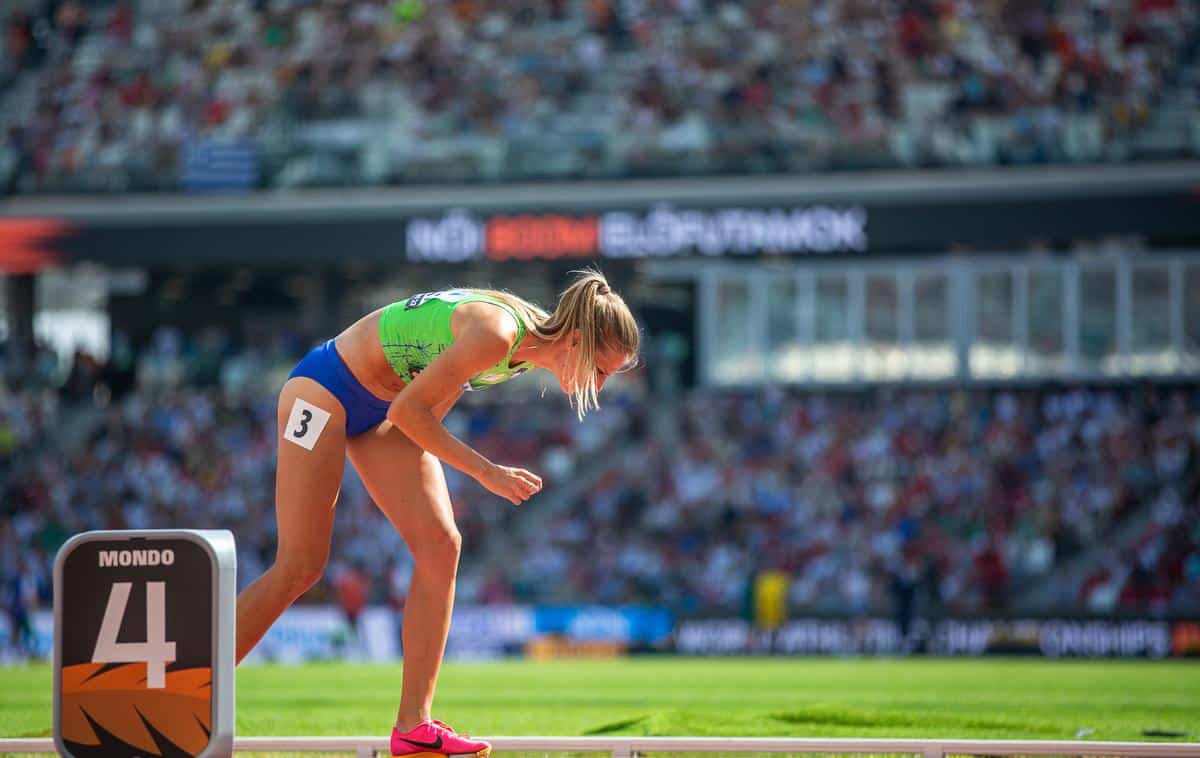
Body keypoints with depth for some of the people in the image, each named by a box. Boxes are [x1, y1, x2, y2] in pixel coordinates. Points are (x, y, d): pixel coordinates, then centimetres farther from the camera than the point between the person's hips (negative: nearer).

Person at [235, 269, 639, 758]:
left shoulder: (531, 345, -4)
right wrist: (486, 473, -22)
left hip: (381, 413, 9)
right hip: (325, 390, -9)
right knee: (299, 568, -10)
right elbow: (408, 410, -25)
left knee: (439, 546, -6)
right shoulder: (497, 335, -31)